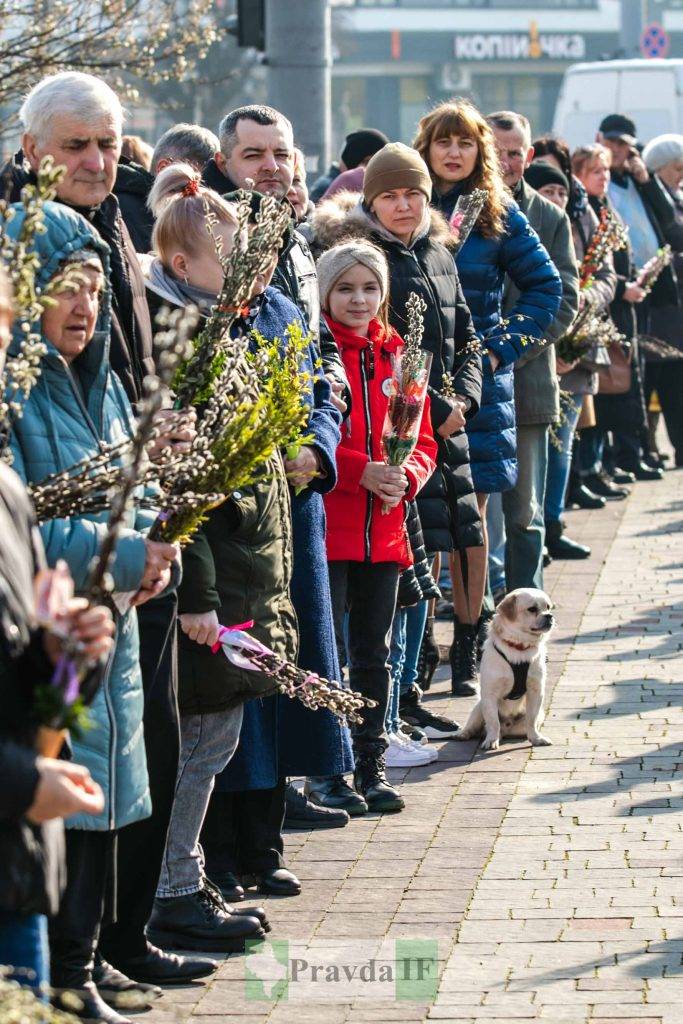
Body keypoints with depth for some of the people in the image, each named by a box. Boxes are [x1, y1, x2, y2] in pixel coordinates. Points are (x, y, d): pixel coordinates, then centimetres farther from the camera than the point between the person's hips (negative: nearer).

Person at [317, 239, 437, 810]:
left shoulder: (398, 355, 12)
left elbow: (423, 440, 13)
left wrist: (406, 476, -8)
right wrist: (361, 471, -20)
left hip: (384, 531, 5)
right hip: (326, 527, -5)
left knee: (374, 653, 12)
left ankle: (371, 765, 19)